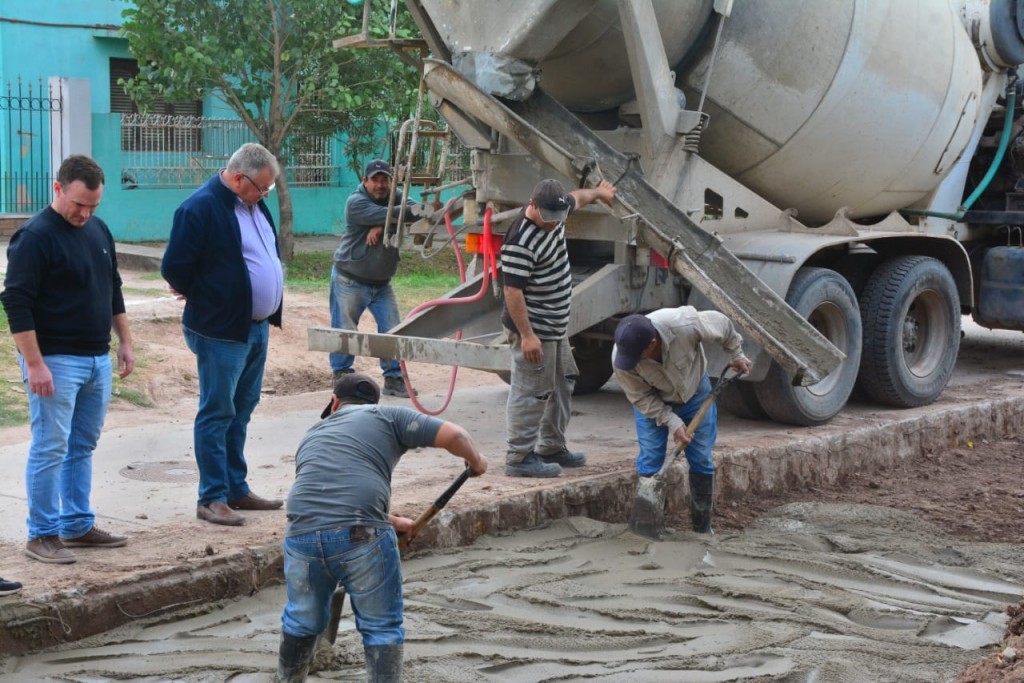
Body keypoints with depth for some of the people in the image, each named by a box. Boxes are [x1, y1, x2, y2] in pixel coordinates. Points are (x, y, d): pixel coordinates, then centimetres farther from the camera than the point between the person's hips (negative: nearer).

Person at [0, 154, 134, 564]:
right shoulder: (35, 237, -13)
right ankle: (42, 535, 4)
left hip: (97, 360, 8)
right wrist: (34, 364, -20)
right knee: (50, 449, -4)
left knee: (82, 447, 13)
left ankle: (78, 525, 21)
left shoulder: (99, 230, 11)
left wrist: (125, 342, 17)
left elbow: (113, 290, 21)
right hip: (55, 361, -7)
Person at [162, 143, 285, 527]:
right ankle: (212, 498, 3)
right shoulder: (200, 208, -17)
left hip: (256, 328, 9)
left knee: (241, 411, 15)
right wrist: (200, 297, -2)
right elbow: (174, 268, -17)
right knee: (217, 414, -3)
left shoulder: (253, 205, 10)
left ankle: (236, 489, 25)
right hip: (221, 332, -9)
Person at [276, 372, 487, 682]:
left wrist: (391, 522, 56)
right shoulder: (386, 416, 16)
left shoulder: (313, 435, 31)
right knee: (382, 628, 13)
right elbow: (453, 435, 5)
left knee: (302, 622, 27)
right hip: (361, 537, -4)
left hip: (302, 535, 5)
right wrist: (475, 461, 27)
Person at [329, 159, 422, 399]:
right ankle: (341, 375, 16)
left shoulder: (395, 197, 3)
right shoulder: (356, 202, -15)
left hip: (382, 283, 5)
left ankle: (393, 379, 7)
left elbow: (411, 208, -18)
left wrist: (382, 226, -28)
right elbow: (384, 215, -31)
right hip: (350, 281, -5)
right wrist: (410, 210, -42)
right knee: (345, 332, 1)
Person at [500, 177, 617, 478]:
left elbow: (577, 198, 28)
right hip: (534, 330, -10)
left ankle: (552, 448, 30)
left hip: (556, 328, 10)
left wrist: (599, 192, 46)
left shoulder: (554, 213, 4)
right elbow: (512, 290, -25)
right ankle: (519, 458, -2)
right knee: (530, 393, -7)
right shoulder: (521, 241, -24)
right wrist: (526, 335, -27)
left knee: (561, 386, 19)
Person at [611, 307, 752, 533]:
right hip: (653, 402, 0)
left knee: (702, 461, 3)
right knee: (650, 463, -9)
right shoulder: (621, 359, -35)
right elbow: (641, 398, -19)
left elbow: (722, 324, -17)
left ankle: (703, 528, 15)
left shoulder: (684, 324, -39)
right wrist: (672, 422, -26)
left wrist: (736, 354, -3)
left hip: (694, 392, 0)